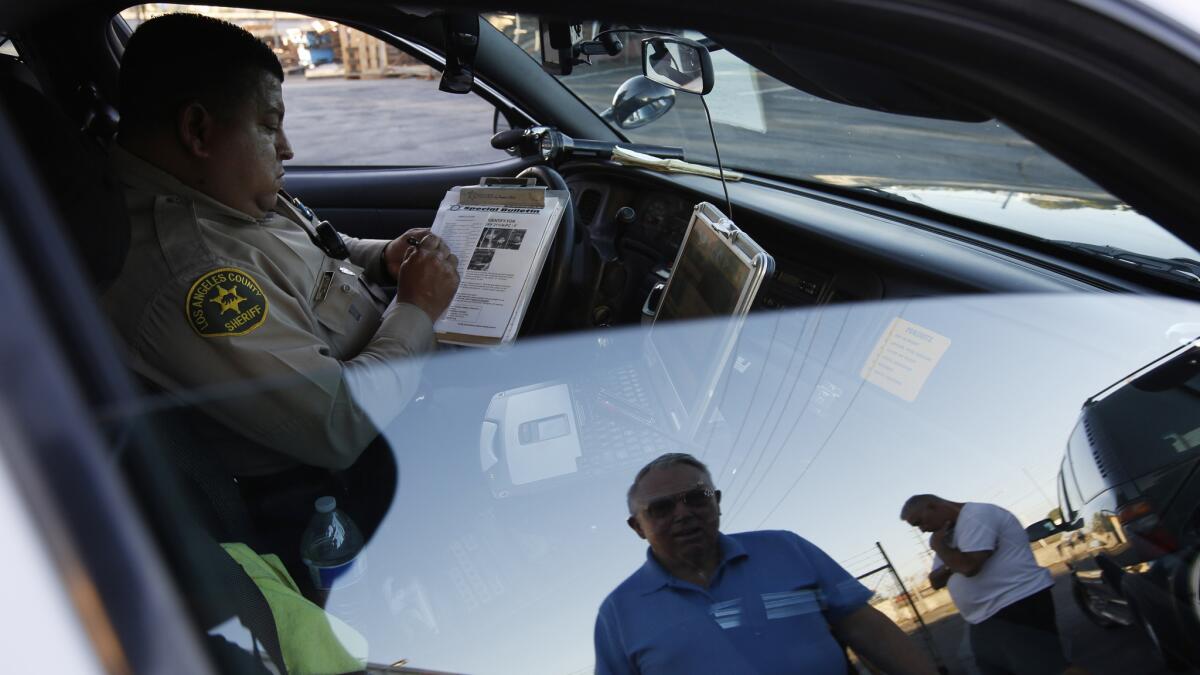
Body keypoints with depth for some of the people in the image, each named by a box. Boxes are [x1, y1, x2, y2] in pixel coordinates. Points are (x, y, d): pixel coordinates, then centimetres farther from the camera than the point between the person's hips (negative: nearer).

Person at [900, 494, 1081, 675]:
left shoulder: (975, 515, -12)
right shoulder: (951, 532, 17)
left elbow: (969, 565, -25)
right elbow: (936, 581, 13)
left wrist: (938, 545, -9)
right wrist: (951, 563, -6)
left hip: (1017, 608, -10)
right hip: (985, 621, 10)